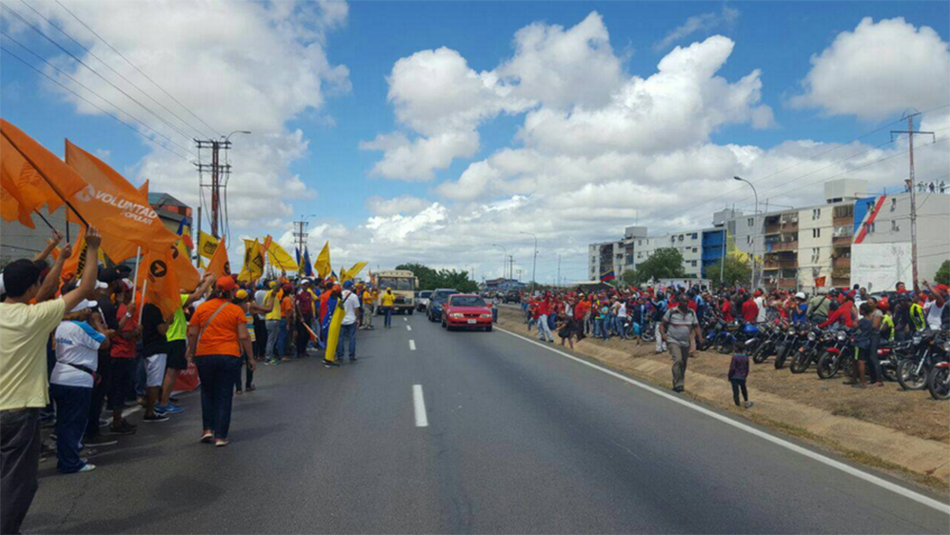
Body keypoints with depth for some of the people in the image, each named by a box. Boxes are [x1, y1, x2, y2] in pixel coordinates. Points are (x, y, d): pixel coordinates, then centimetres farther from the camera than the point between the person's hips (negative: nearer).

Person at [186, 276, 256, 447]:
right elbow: (244, 337, -6)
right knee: (224, 396, 6)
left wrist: (191, 353, 16)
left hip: (204, 356, 2)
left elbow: (192, 333, 3)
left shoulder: (202, 308, 2)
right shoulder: (236, 310, -4)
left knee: (207, 392, 21)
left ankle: (208, 429, 15)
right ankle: (220, 436, 6)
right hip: (229, 356, -2)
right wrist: (250, 358, 2)